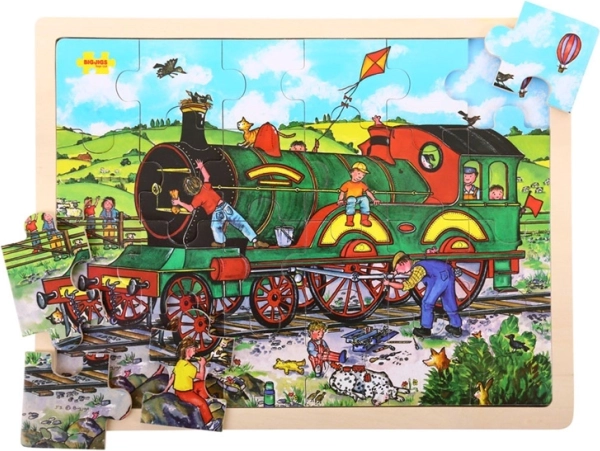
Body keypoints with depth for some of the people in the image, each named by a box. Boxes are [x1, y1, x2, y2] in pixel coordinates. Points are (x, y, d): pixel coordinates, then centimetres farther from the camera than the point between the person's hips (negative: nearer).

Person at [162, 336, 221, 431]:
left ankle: (205, 398, 25)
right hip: (184, 393, -10)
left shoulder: (180, 363, 3)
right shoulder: (188, 366, -27)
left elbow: (172, 376, 9)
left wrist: (166, 389, 14)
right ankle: (209, 423, -12)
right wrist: (202, 365, -13)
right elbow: (201, 377, -21)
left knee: (201, 384, 18)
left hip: (180, 388, 10)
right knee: (202, 403, -16)